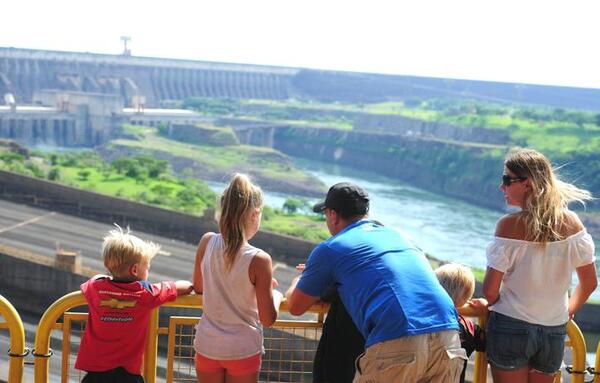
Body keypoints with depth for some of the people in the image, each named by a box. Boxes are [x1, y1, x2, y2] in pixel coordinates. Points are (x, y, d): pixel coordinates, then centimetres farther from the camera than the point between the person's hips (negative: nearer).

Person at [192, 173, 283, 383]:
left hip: (208, 346, 4)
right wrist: (277, 295, 5)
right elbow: (268, 319, -15)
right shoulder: (259, 259, -21)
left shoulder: (206, 242, -9)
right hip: (243, 349, -3)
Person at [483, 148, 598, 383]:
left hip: (510, 327, -4)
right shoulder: (572, 222, -3)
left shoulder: (509, 226, -14)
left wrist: (493, 303, 8)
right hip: (554, 330, 4)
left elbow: (490, 289, -13)